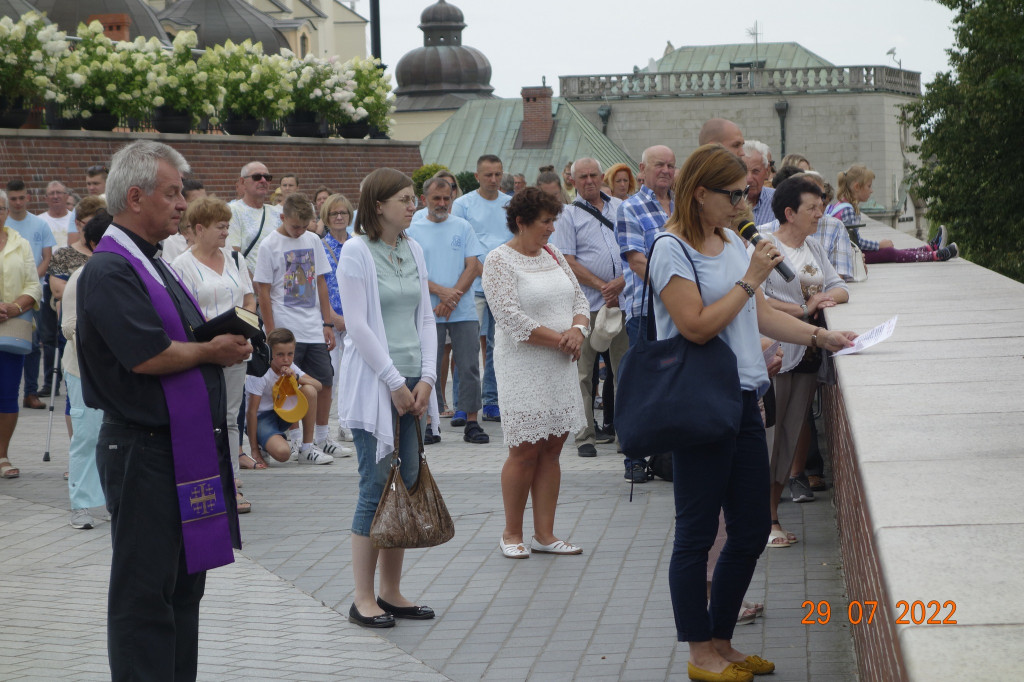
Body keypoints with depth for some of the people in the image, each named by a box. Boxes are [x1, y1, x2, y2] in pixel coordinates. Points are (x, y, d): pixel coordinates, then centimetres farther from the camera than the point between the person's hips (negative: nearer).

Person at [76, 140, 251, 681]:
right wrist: (211, 351, -9)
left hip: (187, 448, 10)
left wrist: (224, 339, 3)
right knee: (146, 591, -3)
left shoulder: (152, 264, 17)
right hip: (144, 450, -10)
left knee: (184, 583, 16)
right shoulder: (110, 270, -15)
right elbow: (147, 355, -24)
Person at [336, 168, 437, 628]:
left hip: (412, 382, 7)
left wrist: (426, 378, 1)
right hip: (373, 383, -6)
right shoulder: (356, 252, -8)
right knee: (377, 486, -5)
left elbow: (425, 317, 13)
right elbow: (357, 324, -12)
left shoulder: (413, 251, 12)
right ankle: (363, 599, 2)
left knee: (408, 485, 7)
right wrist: (394, 382, -12)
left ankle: (391, 591, 16)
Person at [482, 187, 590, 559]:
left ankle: (544, 533, 11)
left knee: (551, 449, 6)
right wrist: (559, 340, -14)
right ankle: (512, 533, 9)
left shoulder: (552, 255, 14)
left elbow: (579, 298, 15)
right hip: (523, 367, -7)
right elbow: (513, 318, -17)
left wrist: (578, 329, -7)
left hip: (560, 366, 7)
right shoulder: (499, 261, -9)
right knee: (525, 450, -4)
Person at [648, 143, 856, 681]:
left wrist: (820, 337, 14)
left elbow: (758, 313, 21)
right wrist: (749, 280, -15)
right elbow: (696, 325, -20)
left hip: (742, 401, 9)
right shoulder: (672, 250, -12)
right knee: (696, 535, 2)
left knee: (751, 531, 11)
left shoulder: (731, 242, 14)